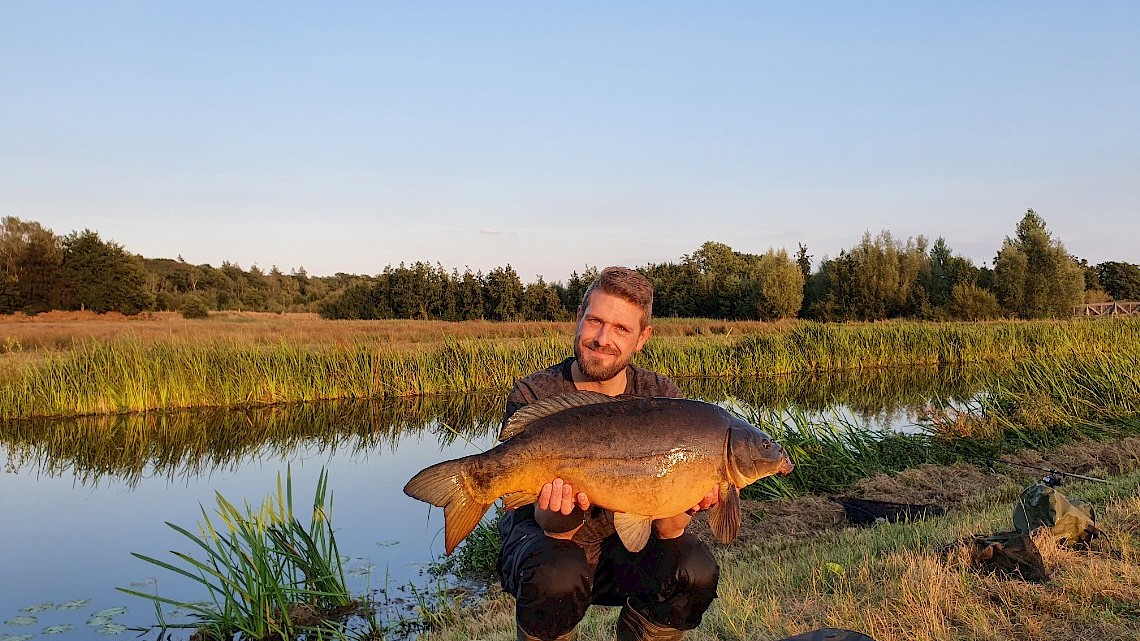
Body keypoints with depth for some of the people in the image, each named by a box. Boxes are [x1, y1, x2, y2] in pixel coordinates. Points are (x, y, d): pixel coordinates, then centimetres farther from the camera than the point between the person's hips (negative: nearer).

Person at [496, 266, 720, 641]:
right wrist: (565, 509, -43)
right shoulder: (533, 397, -16)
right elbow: (555, 529, -20)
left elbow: (669, 530, -13)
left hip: (621, 543, 3)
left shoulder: (661, 396, -9)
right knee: (557, 578, -34)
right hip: (546, 539, -2)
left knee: (695, 572, -23)